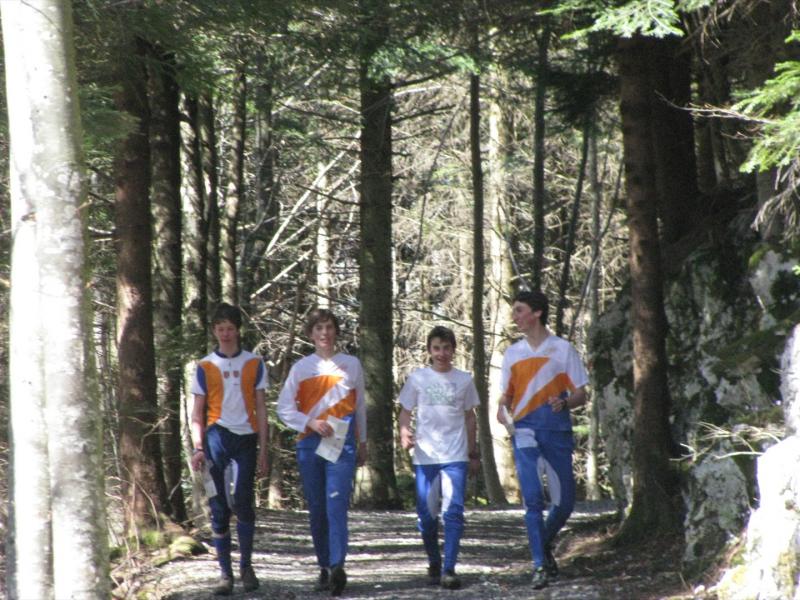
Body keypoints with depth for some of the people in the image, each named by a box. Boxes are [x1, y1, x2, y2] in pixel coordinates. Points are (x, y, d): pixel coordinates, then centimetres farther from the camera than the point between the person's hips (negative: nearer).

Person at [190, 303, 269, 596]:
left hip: (245, 439, -1)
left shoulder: (254, 364, 10)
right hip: (216, 437, 1)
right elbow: (198, 412, 9)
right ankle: (225, 572, 5)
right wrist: (198, 447, -4)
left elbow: (260, 409, 10)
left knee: (241, 500, -13)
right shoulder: (205, 367, 9)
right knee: (219, 507, 0)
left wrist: (263, 449, 4)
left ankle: (246, 565, 2)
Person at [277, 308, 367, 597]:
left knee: (336, 505, -16)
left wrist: (362, 443, 18)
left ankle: (337, 566, -26)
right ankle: (324, 567, 12)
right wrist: (310, 423, -10)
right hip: (310, 443, 2)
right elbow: (284, 407, 4)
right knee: (316, 508, 4)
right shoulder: (302, 367, 7)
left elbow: (360, 406, 16)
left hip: (342, 443, -2)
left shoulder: (352, 364, 9)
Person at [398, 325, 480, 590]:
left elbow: (469, 417, 15)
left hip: (455, 456, 0)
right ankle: (434, 563, 24)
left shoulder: (464, 380, 8)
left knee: (453, 511, -12)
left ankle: (449, 569, -15)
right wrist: (404, 432, -13)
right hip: (425, 456, 0)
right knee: (427, 514, 4)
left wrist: (473, 453, 15)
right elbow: (405, 411, 8)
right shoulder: (417, 378, 4)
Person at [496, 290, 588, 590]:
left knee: (564, 501, 2)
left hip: (557, 432, -1)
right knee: (532, 500, -8)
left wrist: (564, 402, -19)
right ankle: (540, 565, -6)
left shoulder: (563, 349, 2)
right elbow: (507, 394, 17)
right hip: (525, 432, 1)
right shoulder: (513, 353, 11)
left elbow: (581, 396, 3)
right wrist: (502, 408, -6)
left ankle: (545, 543, 29)